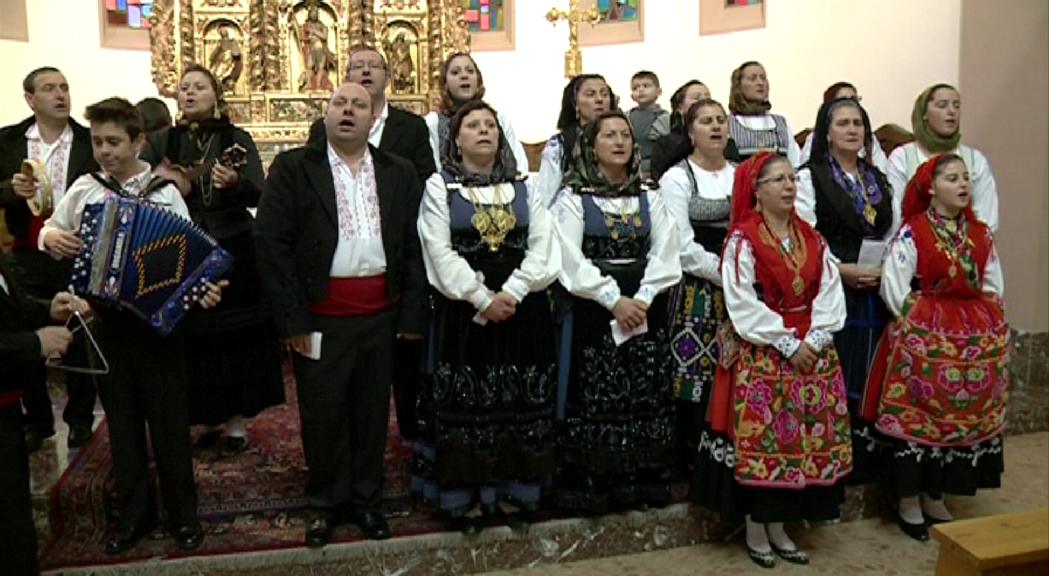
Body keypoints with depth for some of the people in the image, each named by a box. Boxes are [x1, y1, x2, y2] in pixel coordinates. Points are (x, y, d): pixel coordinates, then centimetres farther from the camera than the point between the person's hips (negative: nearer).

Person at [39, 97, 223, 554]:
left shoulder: (165, 192, -5)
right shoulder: (83, 189, 3)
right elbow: (50, 229, 16)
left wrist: (203, 288, -27)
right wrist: (51, 237, -7)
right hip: (104, 320, 3)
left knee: (168, 419, 5)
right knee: (121, 420, 13)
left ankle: (182, 513, 20)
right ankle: (133, 513, 27)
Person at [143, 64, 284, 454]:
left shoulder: (237, 140, 1)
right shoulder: (161, 142, 6)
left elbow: (258, 196, -10)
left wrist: (235, 183, -30)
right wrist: (161, 183, -19)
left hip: (234, 254, -1)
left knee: (236, 339, 2)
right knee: (194, 340, 4)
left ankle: (237, 420, 17)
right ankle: (210, 418, 22)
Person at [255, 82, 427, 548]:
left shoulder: (399, 173, 6)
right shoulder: (293, 167, -2)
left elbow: (413, 246, 5)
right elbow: (270, 242, -7)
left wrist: (411, 314, -1)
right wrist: (291, 316, -11)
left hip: (382, 315, 2)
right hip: (320, 315, -2)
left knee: (372, 412, 13)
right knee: (322, 413, 9)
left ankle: (366, 498, 31)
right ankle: (326, 502, 28)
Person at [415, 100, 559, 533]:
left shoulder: (522, 187, 10)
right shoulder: (439, 186, 2)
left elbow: (543, 247, 0)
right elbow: (440, 253, -7)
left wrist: (511, 293, -14)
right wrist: (483, 299, -14)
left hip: (522, 307, 3)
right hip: (464, 309, -2)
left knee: (520, 403, 6)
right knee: (466, 404, 2)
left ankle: (514, 491, 20)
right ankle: (466, 497, 14)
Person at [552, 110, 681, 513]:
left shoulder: (649, 198, 11)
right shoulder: (573, 197, 0)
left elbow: (665, 254, 2)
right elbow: (571, 260, -10)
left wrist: (642, 299, -12)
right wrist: (613, 300, -17)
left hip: (645, 311, 4)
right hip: (592, 312, -3)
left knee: (645, 397, 5)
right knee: (593, 397, -2)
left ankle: (642, 482, 17)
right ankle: (588, 486, 9)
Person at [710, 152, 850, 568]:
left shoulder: (812, 239, 10)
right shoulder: (742, 240, -9)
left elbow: (830, 295, 3)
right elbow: (743, 306, -16)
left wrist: (814, 340, -11)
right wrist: (788, 344, -16)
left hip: (813, 353, 6)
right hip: (761, 356, -6)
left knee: (800, 438, 9)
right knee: (760, 439, 0)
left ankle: (779, 528, 23)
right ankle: (755, 531, 15)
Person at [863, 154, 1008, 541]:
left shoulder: (981, 234, 9)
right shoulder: (912, 232, -9)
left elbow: (993, 287, 14)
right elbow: (894, 290, -12)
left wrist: (981, 323, 1)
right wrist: (925, 324, -9)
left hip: (978, 340, 6)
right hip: (923, 338, -6)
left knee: (960, 417, 11)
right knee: (916, 417, -1)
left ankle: (935, 499, 25)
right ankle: (908, 503, 13)